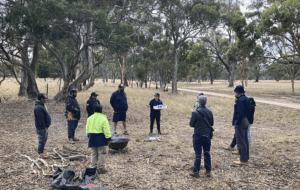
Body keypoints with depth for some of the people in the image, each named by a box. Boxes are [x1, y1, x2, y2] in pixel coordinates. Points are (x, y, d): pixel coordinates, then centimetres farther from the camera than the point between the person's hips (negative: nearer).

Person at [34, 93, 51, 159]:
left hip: (45, 126, 11)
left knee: (44, 139, 21)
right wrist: (43, 127, -22)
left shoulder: (42, 106, 12)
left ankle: (41, 150, 35)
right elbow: (40, 119, -25)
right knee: (42, 140, -2)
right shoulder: (38, 107, -23)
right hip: (41, 128, -11)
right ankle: (41, 153, 9)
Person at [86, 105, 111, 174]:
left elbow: (87, 129, 13)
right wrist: (108, 138, -8)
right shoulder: (103, 119, -12)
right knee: (101, 154, 4)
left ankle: (93, 167, 18)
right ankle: (101, 168, 8)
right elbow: (106, 130, -13)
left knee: (93, 154, 13)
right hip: (101, 138, -5)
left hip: (92, 138, 5)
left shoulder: (89, 118, 6)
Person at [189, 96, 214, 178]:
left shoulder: (195, 113, -15)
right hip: (207, 136, 4)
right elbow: (212, 124, 7)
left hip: (198, 136, -4)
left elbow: (191, 124, -8)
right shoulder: (210, 112, -1)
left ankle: (196, 172, 9)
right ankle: (208, 171, 21)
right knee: (207, 153, 14)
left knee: (198, 154, 2)